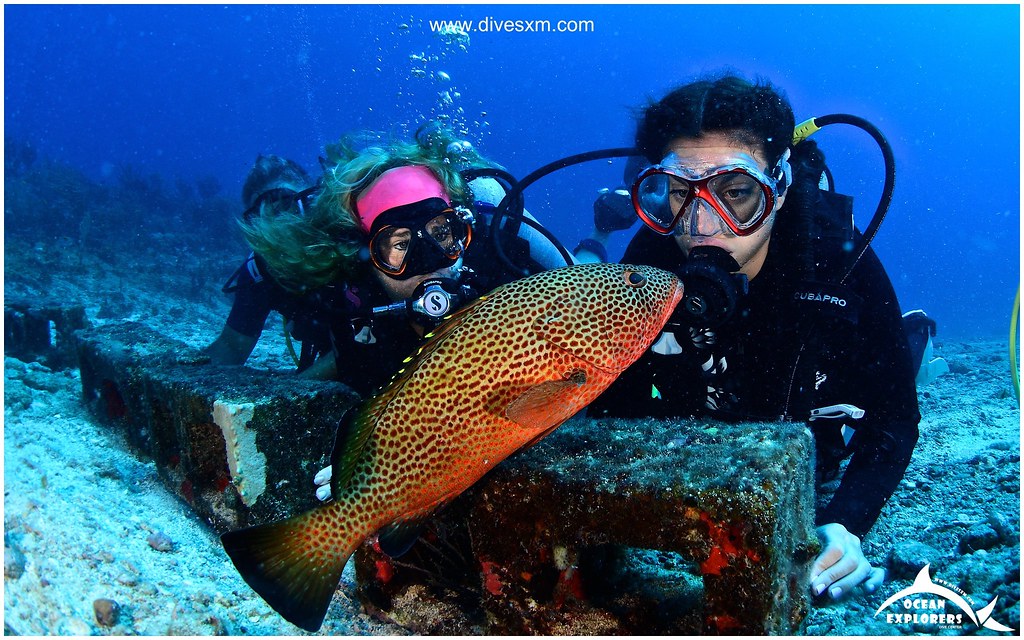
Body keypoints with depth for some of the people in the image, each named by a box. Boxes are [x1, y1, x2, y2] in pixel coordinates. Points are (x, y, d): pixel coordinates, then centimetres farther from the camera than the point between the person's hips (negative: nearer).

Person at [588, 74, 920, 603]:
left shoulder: (842, 261, -35)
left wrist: (845, 524, -43)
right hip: (693, 442, 2)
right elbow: (612, 403, -23)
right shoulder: (648, 260, -31)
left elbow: (894, 418, -27)